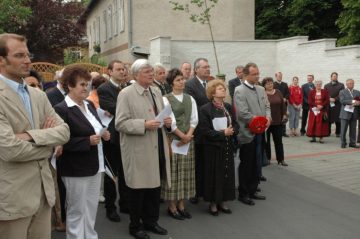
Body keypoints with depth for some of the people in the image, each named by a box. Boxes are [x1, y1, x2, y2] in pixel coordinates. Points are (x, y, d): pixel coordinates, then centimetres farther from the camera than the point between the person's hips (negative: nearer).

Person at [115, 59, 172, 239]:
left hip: (157, 148, 6)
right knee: (138, 189, 5)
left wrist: (167, 122, -2)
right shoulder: (126, 94, -9)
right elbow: (120, 123, -15)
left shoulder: (156, 92, 13)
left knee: (155, 187, 14)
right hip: (139, 151, -6)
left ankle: (151, 221, 31)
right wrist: (144, 125, -24)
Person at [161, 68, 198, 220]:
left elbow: (194, 119, 5)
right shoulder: (166, 99, -4)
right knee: (173, 171, 0)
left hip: (188, 140, 5)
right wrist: (181, 136, -13)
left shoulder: (190, 99, 11)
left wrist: (188, 135, -9)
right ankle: (172, 206, 11)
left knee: (185, 172, 8)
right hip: (172, 139, -5)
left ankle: (181, 204, 19)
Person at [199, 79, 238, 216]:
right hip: (213, 148, -5)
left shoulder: (228, 107, 8)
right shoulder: (205, 109, -10)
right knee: (214, 175, 2)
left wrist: (232, 131, -13)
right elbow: (204, 131, -16)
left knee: (227, 174, 9)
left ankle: (222, 201, 21)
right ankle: (213, 203, 14)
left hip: (227, 147, 6)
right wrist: (222, 133, -20)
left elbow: (236, 125, 9)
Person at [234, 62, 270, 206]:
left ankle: (252, 191, 26)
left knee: (256, 164, 14)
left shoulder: (261, 89, 12)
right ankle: (243, 194, 15)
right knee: (246, 165, 2)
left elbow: (267, 106, 15)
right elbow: (242, 112, -19)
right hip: (247, 133, -7)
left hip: (259, 132, 7)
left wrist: (268, 117, -6)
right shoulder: (239, 91, -11)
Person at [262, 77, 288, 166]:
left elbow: (283, 104, 11)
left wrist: (284, 114, 4)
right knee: (266, 141, 8)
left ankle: (280, 159, 14)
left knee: (278, 141, 8)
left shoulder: (278, 92, 7)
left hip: (277, 121, 4)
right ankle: (267, 159, 19)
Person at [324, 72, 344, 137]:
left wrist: (335, 99, -12)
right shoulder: (326, 86, 16)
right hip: (328, 105, 1)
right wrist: (329, 99, -9)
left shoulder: (341, 85, 9)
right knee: (328, 119, 0)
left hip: (337, 105, -1)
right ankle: (328, 132, 9)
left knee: (338, 120, -1)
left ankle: (338, 133, 7)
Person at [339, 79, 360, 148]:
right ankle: (343, 143, 6)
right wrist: (352, 101, -21)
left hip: (354, 113, 4)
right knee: (343, 129, -2)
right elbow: (342, 101, -12)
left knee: (353, 129, 5)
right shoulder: (342, 92, 3)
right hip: (345, 113, -4)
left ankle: (352, 143, 13)